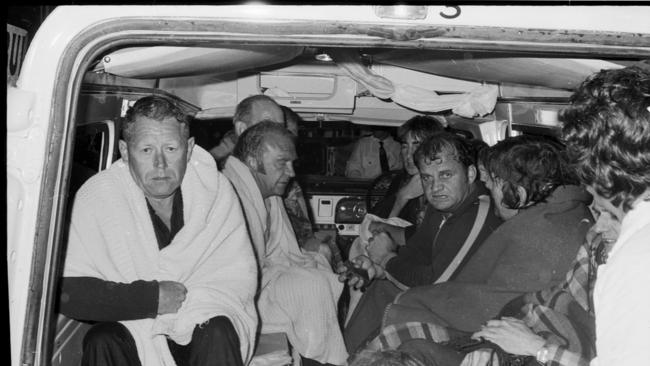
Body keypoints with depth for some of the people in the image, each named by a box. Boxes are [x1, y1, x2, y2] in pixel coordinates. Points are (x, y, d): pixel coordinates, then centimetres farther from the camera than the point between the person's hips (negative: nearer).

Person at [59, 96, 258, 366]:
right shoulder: (96, 196, -12)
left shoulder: (215, 188, -6)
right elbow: (66, 291, -18)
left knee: (217, 333, -31)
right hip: (130, 330, 0)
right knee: (101, 343, -30)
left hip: (199, 326, 0)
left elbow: (240, 276, -8)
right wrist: (152, 298, -21)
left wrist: (182, 305, -23)